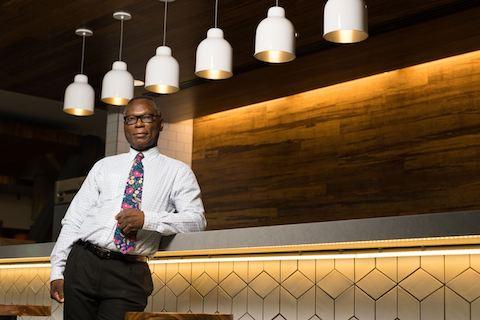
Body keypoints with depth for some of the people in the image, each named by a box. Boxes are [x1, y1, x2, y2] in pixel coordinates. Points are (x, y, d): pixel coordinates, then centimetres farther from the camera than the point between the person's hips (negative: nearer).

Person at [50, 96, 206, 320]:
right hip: (83, 264, 2)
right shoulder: (104, 166, 15)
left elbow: (197, 220, -4)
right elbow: (74, 219, 12)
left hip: (130, 275, -2)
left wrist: (147, 219, -17)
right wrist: (57, 271, 4)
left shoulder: (177, 171, 9)